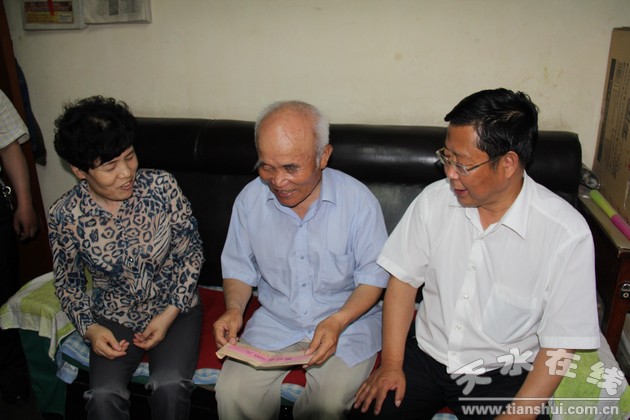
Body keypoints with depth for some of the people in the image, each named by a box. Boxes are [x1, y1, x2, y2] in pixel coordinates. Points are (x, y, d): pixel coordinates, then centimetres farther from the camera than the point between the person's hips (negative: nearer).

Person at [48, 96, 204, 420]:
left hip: (175, 307, -1)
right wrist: (89, 328, -13)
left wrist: (170, 313, -13)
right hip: (113, 318, 1)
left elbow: (191, 253, -6)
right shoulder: (64, 216, -13)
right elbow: (67, 283, 3)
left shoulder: (161, 186, -17)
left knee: (169, 386, -24)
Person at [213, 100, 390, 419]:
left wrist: (338, 322, -21)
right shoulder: (249, 198, -4)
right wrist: (234, 309, -11)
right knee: (232, 392, -18)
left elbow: (373, 276, -6)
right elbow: (239, 268, 8)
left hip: (348, 322, -2)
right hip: (273, 321, 3)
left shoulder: (358, 199, -13)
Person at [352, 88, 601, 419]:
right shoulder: (434, 199, -8)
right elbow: (403, 280, -1)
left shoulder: (566, 234, -17)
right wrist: (392, 363, -6)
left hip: (503, 375, -1)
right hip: (425, 355, 2)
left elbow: (559, 345, -12)